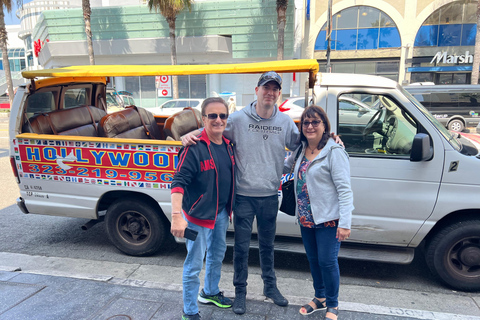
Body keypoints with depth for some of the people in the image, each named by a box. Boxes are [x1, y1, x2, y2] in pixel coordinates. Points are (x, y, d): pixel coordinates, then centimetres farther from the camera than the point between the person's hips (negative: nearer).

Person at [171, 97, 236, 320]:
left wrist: (230, 208, 17)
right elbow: (178, 182, -24)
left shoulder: (227, 145, 2)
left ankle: (210, 293, 49)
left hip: (221, 212, 8)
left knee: (217, 255, 24)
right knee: (194, 264, 5)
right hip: (198, 214, -7)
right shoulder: (194, 148, -21)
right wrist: (177, 216, -34)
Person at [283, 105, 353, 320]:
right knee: (313, 260, 17)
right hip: (305, 218, 7)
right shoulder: (300, 150, 6)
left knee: (327, 261, 1)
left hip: (328, 218, -6)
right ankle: (320, 297, 38)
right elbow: (285, 167, 23)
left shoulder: (334, 152, -14)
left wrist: (345, 222, -22)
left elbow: (344, 189, -18)